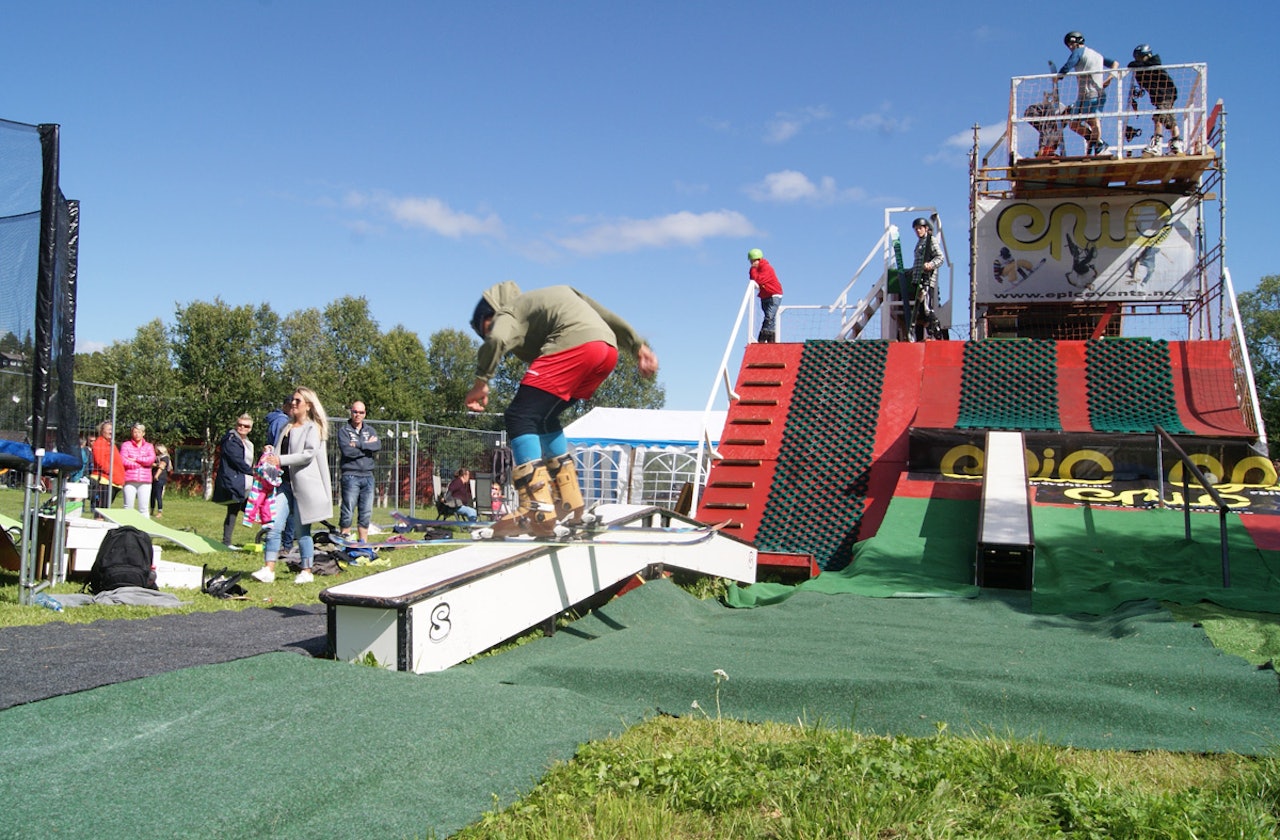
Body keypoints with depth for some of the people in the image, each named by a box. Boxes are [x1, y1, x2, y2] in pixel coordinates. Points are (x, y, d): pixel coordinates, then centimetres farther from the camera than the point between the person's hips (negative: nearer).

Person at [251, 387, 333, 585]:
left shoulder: (312, 428, -1)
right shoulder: (286, 428, 20)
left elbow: (309, 454, -14)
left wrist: (281, 460, -17)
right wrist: (270, 455, 7)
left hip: (304, 485, -6)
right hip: (285, 482, 6)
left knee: (302, 530, 1)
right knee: (274, 526, -6)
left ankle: (307, 571, 11)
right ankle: (268, 570, -6)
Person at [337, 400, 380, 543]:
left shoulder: (369, 430, 15)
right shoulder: (343, 431, 2)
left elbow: (378, 445, -4)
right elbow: (347, 451, -14)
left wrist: (359, 444, -12)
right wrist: (367, 446, -6)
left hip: (368, 476, 5)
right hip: (351, 476, -4)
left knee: (366, 513, 7)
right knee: (347, 513, -5)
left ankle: (363, 543, 14)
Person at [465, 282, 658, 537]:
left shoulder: (508, 312, 13)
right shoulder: (558, 293, 36)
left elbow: (496, 340, -10)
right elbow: (607, 315, 33)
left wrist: (481, 382, -7)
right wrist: (638, 346, 34)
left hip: (573, 344, -8)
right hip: (609, 349, 8)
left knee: (519, 417, -6)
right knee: (544, 418, 21)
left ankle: (537, 512, -18)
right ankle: (569, 503, 21)